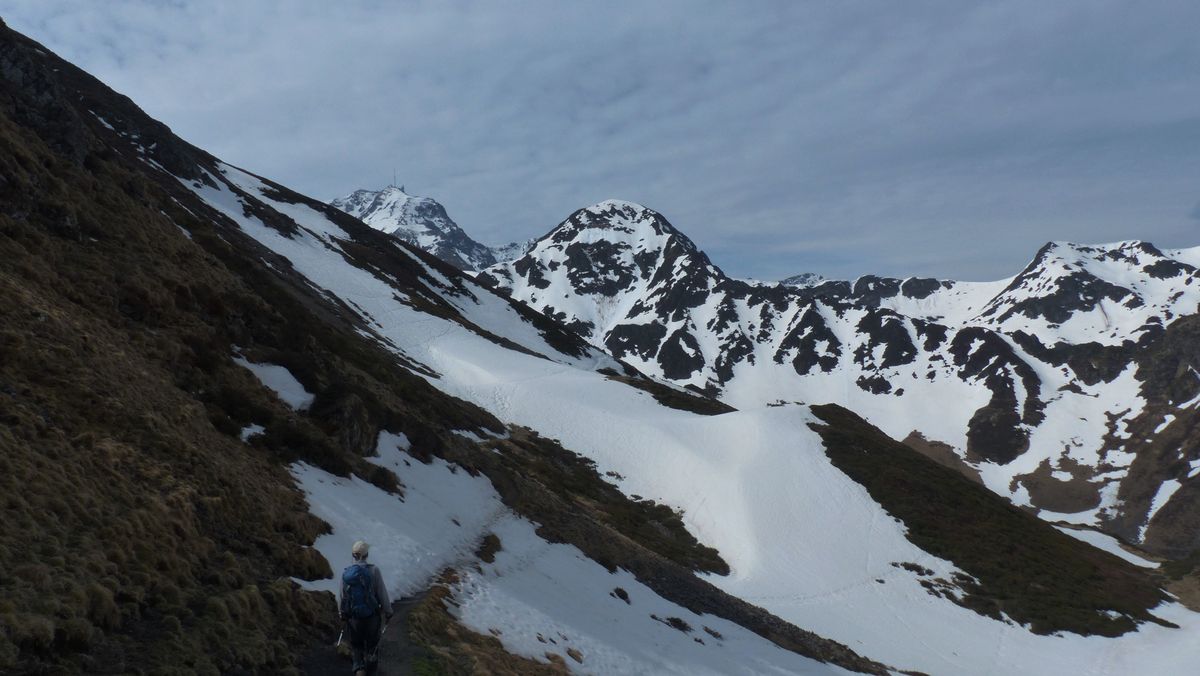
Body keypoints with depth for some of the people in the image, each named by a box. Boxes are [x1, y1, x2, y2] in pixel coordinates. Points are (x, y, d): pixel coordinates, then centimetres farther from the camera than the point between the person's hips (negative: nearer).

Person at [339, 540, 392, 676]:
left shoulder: (346, 572, -9)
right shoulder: (373, 570, -18)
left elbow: (342, 596, 0)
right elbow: (382, 593, -12)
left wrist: (341, 614, 16)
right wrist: (388, 611, 1)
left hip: (353, 616, 2)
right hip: (372, 615, -1)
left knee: (356, 644, 21)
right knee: (372, 643, 23)